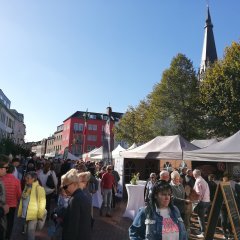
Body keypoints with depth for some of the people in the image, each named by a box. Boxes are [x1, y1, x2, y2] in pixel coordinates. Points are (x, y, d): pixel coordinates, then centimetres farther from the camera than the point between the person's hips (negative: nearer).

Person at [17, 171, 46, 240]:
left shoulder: (38, 188, -13)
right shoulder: (26, 188, 9)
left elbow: (42, 202, -13)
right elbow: (22, 201, 14)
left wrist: (40, 215, -14)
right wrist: (20, 212, 11)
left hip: (33, 215, -7)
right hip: (24, 215, 7)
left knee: (30, 234, -4)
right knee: (27, 233, 19)